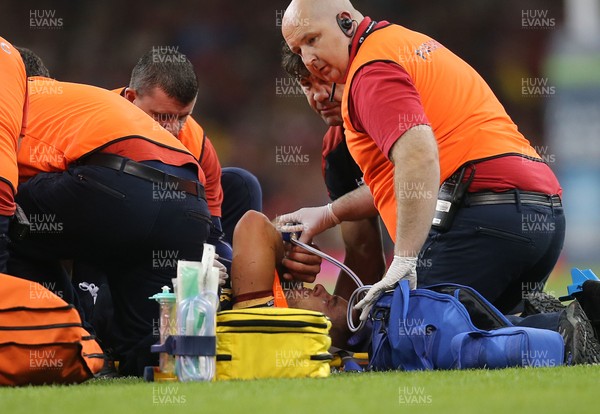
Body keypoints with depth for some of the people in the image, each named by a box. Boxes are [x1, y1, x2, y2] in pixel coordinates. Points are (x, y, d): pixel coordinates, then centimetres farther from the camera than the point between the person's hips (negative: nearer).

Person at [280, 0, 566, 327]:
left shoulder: (371, 69, -4)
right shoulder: (414, 44, 28)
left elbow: (419, 154, -22)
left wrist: (404, 263, -25)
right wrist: (328, 215, 33)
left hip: (478, 215, -10)